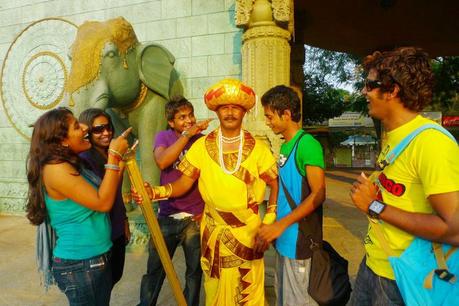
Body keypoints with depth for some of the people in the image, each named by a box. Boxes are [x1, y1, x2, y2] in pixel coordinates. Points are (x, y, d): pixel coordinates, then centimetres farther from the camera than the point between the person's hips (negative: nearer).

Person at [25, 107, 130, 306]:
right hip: (79, 265, -9)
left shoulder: (72, 165, 6)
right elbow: (102, 203, -25)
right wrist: (114, 156, -23)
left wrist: (121, 159, 4)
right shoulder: (55, 168, -22)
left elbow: (106, 195, 9)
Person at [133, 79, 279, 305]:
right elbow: (183, 183, -3)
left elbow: (275, 184, 2)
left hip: (249, 232, 0)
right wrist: (154, 192, -20)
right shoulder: (202, 146, -3)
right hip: (213, 232, 1)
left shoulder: (257, 147, -3)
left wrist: (269, 223, -4)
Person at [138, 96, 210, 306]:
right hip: (167, 217, 0)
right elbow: (161, 162, -23)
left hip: (195, 218, 0)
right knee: (154, 270, 13)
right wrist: (188, 133, -26)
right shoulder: (164, 137, -2)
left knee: (194, 270, 14)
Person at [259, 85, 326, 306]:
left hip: (299, 239, -8)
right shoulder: (284, 146, 10)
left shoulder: (307, 144, -16)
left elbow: (318, 194, -20)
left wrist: (281, 224, -21)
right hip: (284, 238, 8)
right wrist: (275, 226, 12)